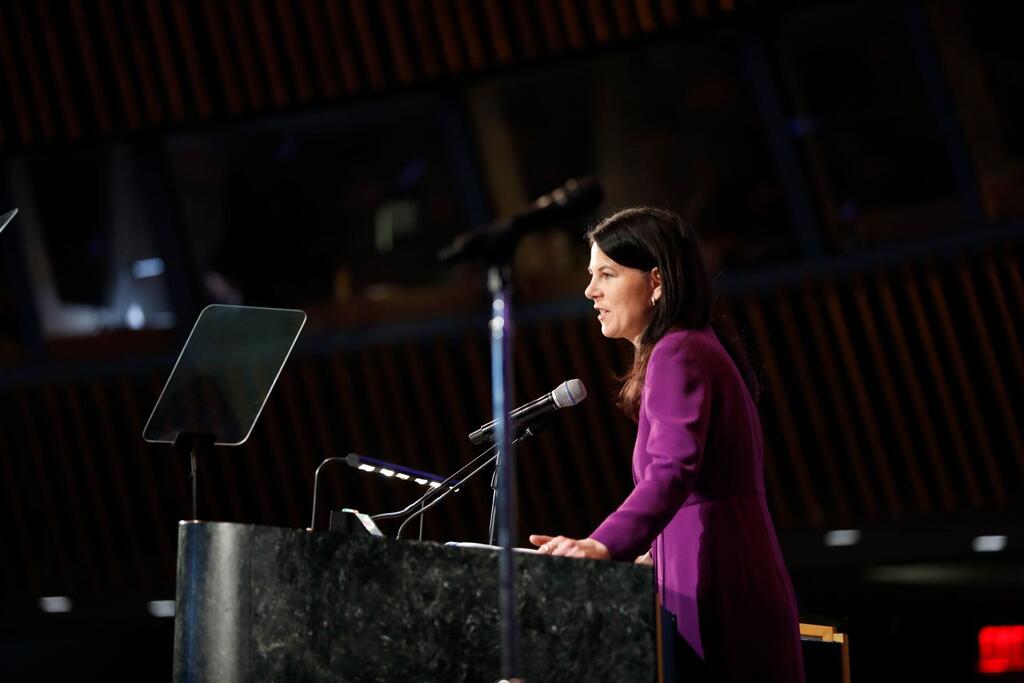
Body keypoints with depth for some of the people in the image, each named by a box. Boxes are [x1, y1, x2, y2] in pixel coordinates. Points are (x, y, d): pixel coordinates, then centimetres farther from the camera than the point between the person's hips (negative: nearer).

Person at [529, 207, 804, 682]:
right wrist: (654, 554, 41)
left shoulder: (677, 354, -11)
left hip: (714, 587, -10)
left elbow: (673, 471, -28)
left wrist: (604, 545, -42)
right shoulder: (698, 348, 21)